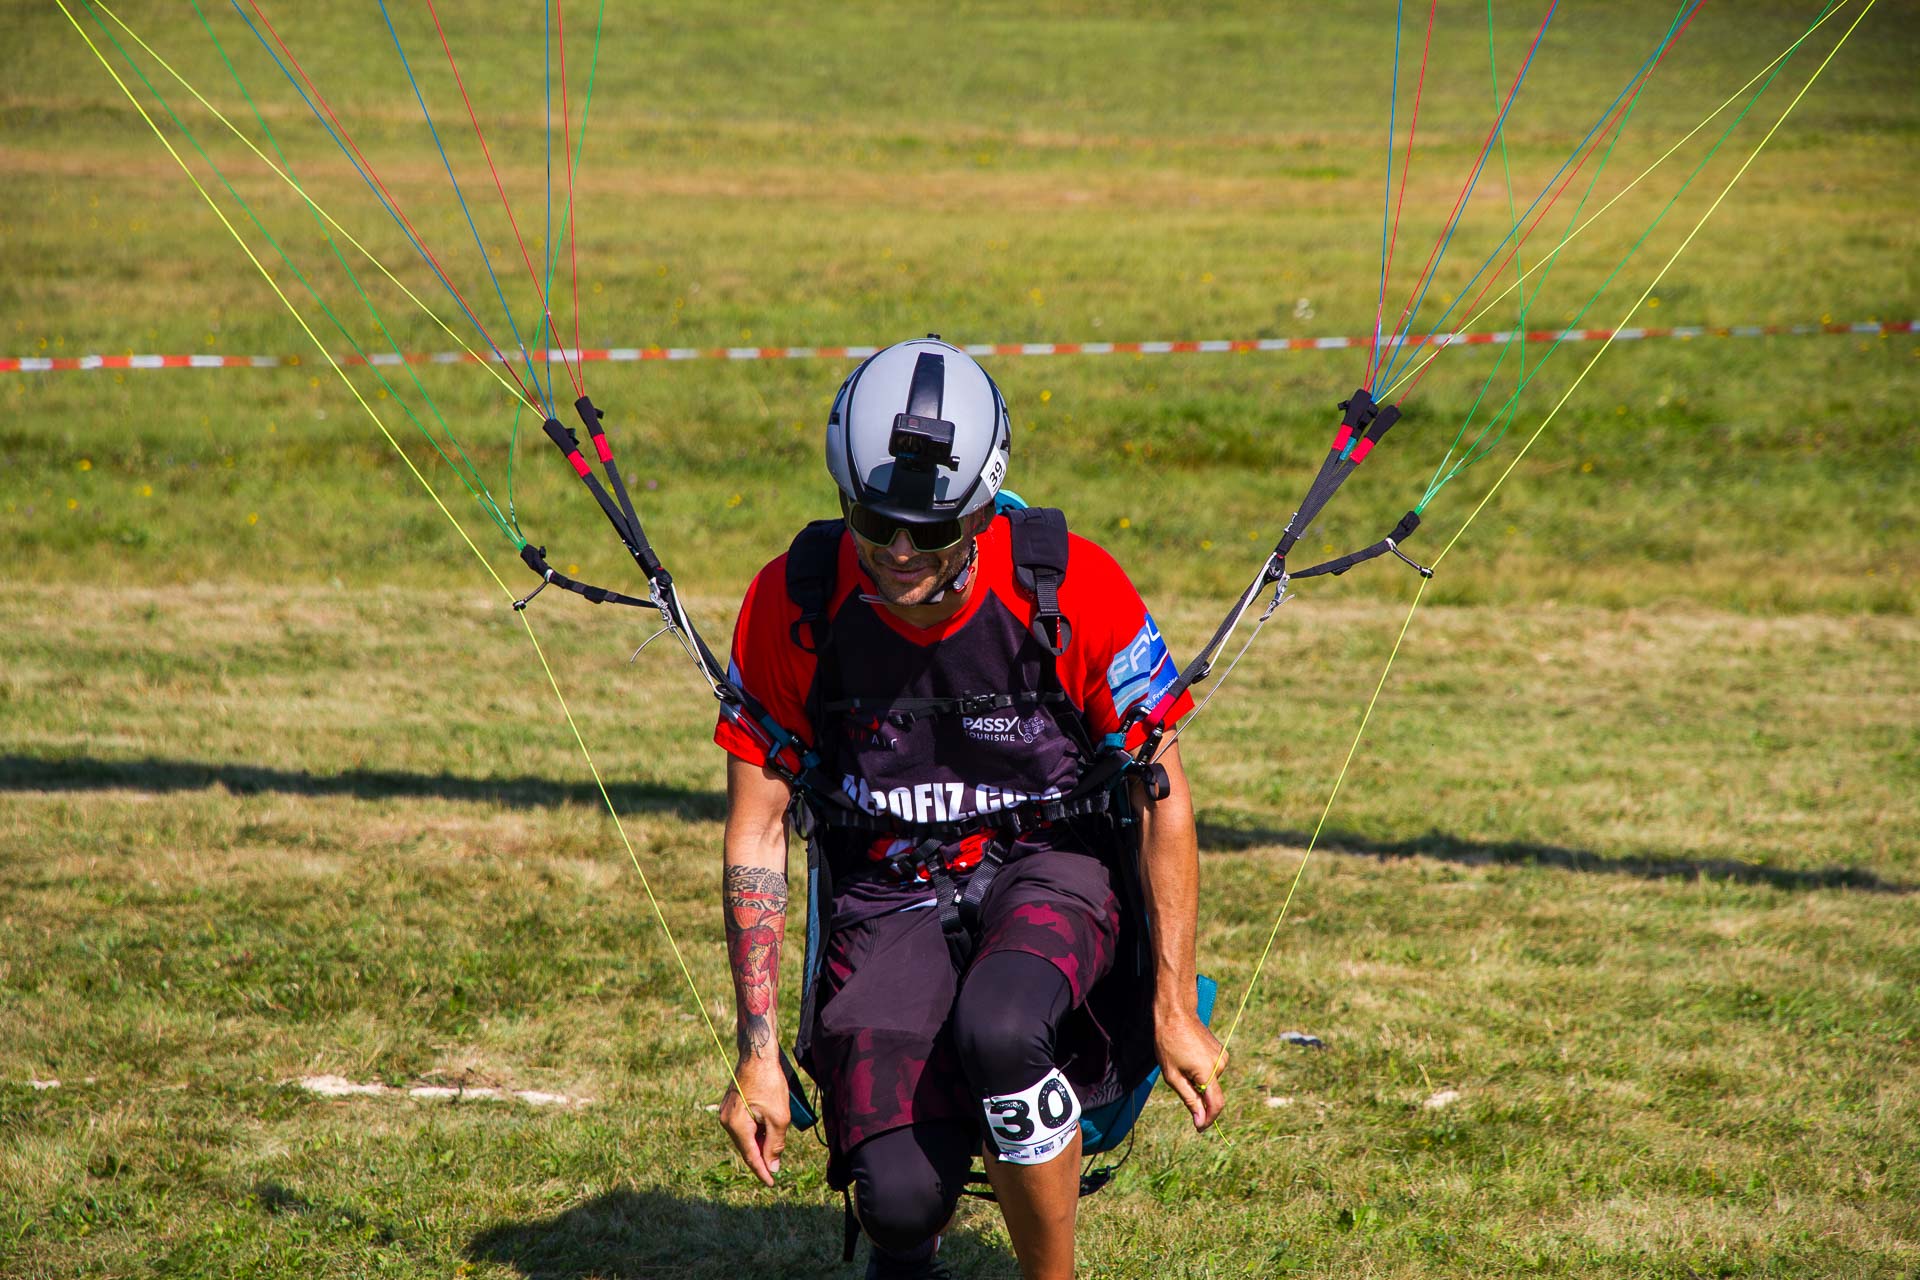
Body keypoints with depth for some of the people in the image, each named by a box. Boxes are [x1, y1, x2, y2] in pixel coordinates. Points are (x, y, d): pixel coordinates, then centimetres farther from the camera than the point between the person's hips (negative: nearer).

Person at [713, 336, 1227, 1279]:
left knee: (998, 1029, -37)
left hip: (1051, 871, -1)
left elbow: (1163, 802, -7)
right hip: (886, 897, 1)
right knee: (903, 1195, -20)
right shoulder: (793, 604, -14)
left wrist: (1173, 1008, -8)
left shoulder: (1068, 588, -18)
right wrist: (757, 1053, -8)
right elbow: (756, 829, -5)